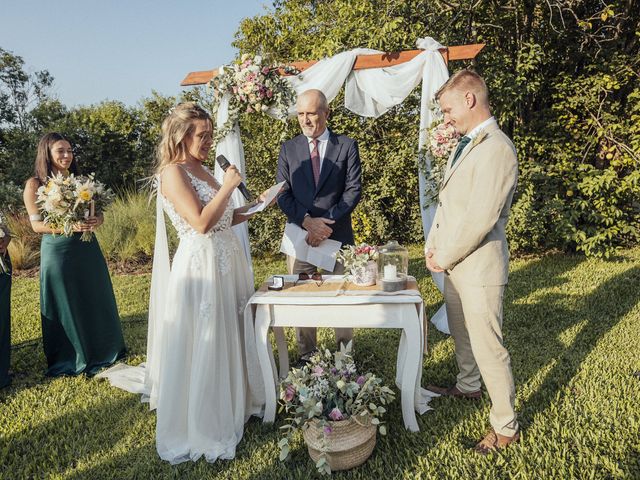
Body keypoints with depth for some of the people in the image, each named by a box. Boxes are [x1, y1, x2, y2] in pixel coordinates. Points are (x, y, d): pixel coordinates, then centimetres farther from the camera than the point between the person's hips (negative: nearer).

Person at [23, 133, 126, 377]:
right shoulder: (35, 184, -5)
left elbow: (97, 211, 10)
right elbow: (36, 224, -9)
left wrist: (96, 221, -14)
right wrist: (69, 226, -22)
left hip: (87, 249, 4)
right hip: (57, 252, -4)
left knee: (96, 300, 12)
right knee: (65, 306, 6)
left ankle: (102, 350, 30)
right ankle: (69, 359, 23)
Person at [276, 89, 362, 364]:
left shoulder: (347, 146, 3)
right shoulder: (288, 149, 7)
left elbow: (353, 190, -3)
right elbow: (282, 193, 1)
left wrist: (327, 221, -14)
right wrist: (307, 221, -14)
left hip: (338, 235, -1)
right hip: (300, 234, 2)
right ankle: (306, 357, 21)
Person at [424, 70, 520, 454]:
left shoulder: (496, 148, -19)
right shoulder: (465, 144, 12)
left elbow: (480, 219, -24)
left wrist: (444, 256, -13)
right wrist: (434, 245, 6)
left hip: (479, 267, -9)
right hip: (454, 263, 9)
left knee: (488, 347, 1)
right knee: (462, 334, 24)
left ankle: (506, 426, 19)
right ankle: (468, 386, 47)